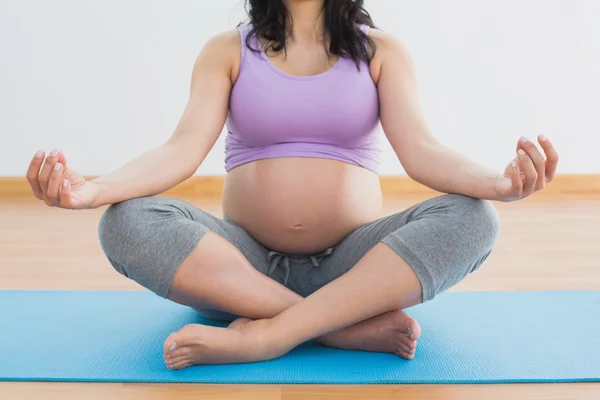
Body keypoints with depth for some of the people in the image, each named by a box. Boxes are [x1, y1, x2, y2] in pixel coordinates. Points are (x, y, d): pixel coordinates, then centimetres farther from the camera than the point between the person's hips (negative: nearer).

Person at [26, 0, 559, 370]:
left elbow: (420, 150, -8)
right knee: (126, 223, -24)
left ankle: (263, 335, -29)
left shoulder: (381, 51, 6)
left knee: (472, 216, -24)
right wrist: (93, 188, -28)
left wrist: (498, 182, -30)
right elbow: (183, 149, -8)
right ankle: (356, 325, -26)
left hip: (355, 265, 0)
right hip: (242, 264, 1)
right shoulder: (228, 52, 6)